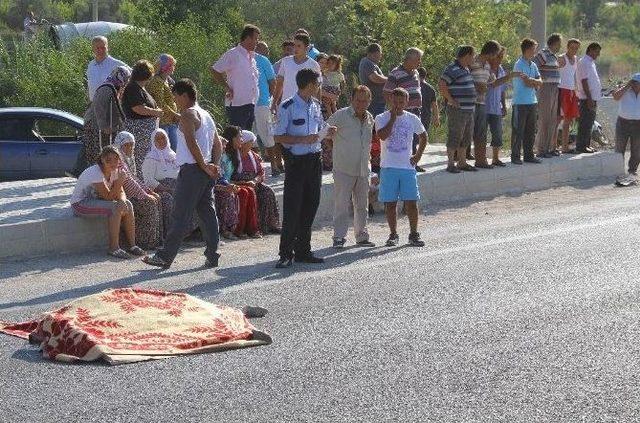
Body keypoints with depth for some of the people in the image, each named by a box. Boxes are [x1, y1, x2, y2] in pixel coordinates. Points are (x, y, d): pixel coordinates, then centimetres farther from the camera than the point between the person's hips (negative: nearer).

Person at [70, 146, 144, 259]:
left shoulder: (114, 171, -1)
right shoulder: (95, 173, -26)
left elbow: (121, 192, 0)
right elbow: (108, 197, -26)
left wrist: (122, 200, -23)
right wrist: (120, 181, -36)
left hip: (97, 200, 8)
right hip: (80, 204, -8)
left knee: (127, 205, -10)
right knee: (116, 208, -28)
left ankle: (132, 245, -6)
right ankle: (114, 248, -23)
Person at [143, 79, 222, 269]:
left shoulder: (187, 114, -9)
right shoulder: (206, 115, 19)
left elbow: (192, 143, -21)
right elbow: (217, 143, 22)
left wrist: (204, 166, -17)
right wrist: (214, 165, 13)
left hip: (192, 169, -9)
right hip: (206, 173, 9)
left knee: (180, 216, -8)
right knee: (207, 213, 9)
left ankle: (165, 257, -6)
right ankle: (212, 256, 10)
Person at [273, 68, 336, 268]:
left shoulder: (315, 105, 12)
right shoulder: (288, 107, -10)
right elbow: (278, 137, -11)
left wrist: (327, 132, 0)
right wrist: (303, 139, -20)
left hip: (314, 160, 7)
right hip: (296, 161, -7)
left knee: (310, 207, 9)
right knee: (292, 209, -6)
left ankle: (303, 251, 18)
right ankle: (286, 254, 0)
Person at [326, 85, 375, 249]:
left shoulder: (370, 119, 10)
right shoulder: (341, 115, -8)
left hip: (363, 170, 6)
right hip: (343, 169, -6)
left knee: (362, 205, 12)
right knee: (342, 204, -8)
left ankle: (362, 236, 21)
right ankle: (339, 237, -4)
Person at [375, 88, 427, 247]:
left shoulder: (412, 119, 6)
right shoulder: (381, 118, -1)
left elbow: (423, 136, 21)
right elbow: (382, 136, -19)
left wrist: (418, 155, 10)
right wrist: (393, 117, -14)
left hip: (407, 167, 1)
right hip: (388, 167, -1)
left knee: (411, 202, -1)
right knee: (390, 203, 2)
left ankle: (414, 234, 9)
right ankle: (393, 235, 12)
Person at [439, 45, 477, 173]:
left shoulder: (466, 69, 17)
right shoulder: (452, 69, -13)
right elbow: (441, 85, -21)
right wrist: (451, 100, -19)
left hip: (469, 110, 10)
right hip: (457, 109, -10)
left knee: (466, 138, 13)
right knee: (455, 137, -6)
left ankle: (462, 163, 21)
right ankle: (450, 164, -3)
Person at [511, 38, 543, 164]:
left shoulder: (533, 65, 14)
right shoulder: (519, 65, -10)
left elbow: (540, 82, 7)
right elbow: (526, 83, -16)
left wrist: (531, 80, -12)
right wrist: (536, 82, 1)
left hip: (532, 102, 8)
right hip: (520, 102, -8)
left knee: (530, 131, 10)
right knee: (518, 130, -4)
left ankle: (529, 155, 17)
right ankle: (515, 156, 0)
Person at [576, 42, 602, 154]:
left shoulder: (591, 63, 18)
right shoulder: (584, 62, -13)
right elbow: (584, 81, -18)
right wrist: (589, 98, -22)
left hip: (592, 98, 10)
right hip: (587, 98, -10)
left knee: (589, 123, 13)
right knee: (585, 124, -8)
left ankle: (586, 145, 18)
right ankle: (581, 146, -5)